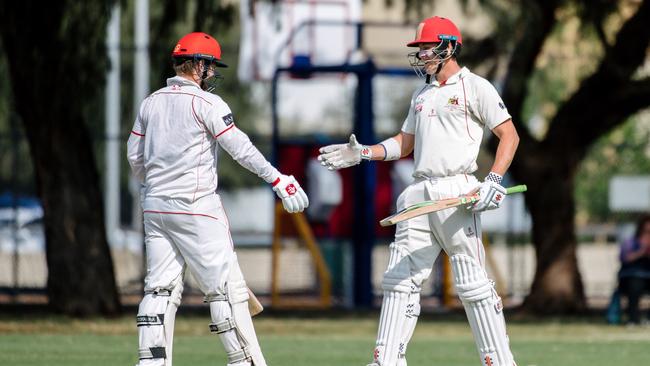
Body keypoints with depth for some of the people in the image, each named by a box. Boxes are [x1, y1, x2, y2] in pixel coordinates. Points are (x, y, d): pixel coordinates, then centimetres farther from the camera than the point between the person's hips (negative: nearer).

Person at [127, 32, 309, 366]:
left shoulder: (151, 103, 11)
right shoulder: (206, 103, -9)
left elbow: (135, 157, 16)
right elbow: (240, 148, -15)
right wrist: (278, 180, -14)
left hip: (155, 207, 7)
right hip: (195, 207, -7)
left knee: (160, 287, 7)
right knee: (225, 287, -2)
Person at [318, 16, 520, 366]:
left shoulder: (475, 87, -2)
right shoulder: (422, 94, 21)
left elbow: (509, 134, -6)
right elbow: (405, 142, 26)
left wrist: (494, 180, -17)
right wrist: (361, 153, 12)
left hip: (457, 193, -7)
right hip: (419, 192, 7)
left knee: (473, 283, -8)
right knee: (400, 278, 3)